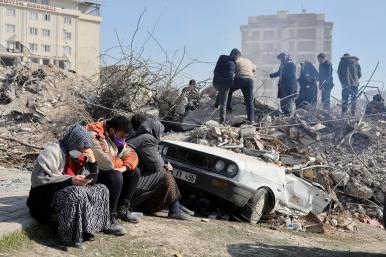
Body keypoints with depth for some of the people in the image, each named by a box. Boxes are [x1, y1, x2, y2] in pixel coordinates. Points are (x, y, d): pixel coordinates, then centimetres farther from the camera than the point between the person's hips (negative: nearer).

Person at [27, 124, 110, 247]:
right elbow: (41, 179, -24)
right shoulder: (52, 152, -14)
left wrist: (92, 161, -6)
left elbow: (92, 181, 11)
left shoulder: (79, 156, 8)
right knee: (77, 194, -34)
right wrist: (71, 181, -28)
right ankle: (72, 233, -19)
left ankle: (85, 227, -13)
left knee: (101, 190, -5)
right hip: (45, 200, -8)